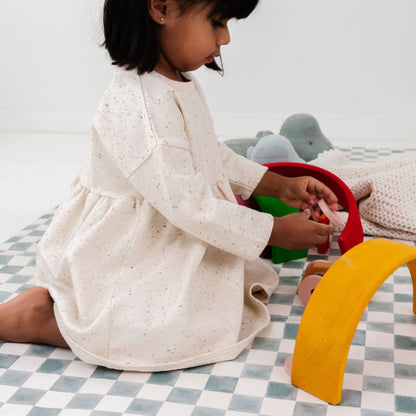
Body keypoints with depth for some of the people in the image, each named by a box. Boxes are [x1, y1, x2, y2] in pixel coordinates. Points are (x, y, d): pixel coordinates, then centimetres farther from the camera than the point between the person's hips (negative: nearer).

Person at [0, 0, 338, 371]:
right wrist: (276, 232, -20)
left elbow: (212, 155, 15)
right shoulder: (137, 105, -30)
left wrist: (279, 185, 7)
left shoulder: (178, 84, 3)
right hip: (122, 254, -10)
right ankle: (42, 316, -4)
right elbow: (187, 206, -29)